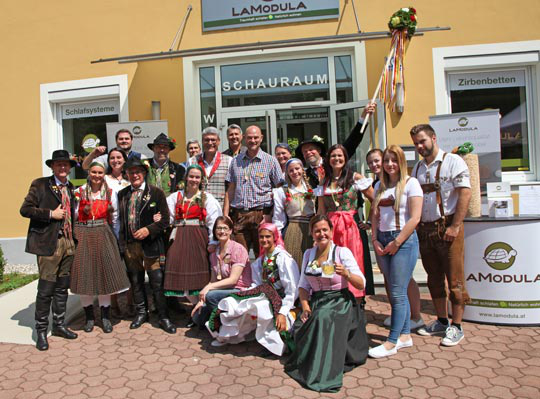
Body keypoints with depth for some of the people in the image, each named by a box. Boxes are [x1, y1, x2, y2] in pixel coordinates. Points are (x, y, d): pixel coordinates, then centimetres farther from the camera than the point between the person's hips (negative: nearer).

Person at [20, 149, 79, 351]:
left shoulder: (71, 188, 15)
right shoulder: (40, 185, -1)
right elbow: (25, 209, -6)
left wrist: (74, 238, 10)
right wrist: (51, 214, -13)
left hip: (68, 243, 5)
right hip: (49, 243, -5)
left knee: (62, 288, 13)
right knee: (46, 289, -2)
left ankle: (59, 325, 26)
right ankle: (41, 330, 13)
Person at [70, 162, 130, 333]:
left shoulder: (110, 193, 5)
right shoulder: (79, 192, 1)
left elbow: (115, 218, 8)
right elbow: (73, 215, 1)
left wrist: (115, 240, 7)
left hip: (103, 236, 1)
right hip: (82, 236, 0)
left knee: (105, 274, 3)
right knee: (84, 275, 4)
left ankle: (105, 316, 15)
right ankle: (89, 317, 20)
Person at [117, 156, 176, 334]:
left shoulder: (156, 192, -2)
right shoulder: (122, 194, 9)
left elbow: (165, 219, -4)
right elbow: (119, 219, 9)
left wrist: (148, 229, -17)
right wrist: (121, 242, 1)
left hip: (150, 243, -4)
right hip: (129, 244, 4)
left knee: (157, 282, -2)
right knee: (136, 281, 15)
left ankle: (164, 317, 11)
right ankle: (141, 312, 33)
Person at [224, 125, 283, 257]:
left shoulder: (271, 161, 3)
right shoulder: (236, 161, 12)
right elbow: (230, 190, 13)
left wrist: (271, 215, -9)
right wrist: (225, 215, 5)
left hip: (261, 214, -2)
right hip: (238, 216, 3)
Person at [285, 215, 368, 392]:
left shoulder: (342, 252, -5)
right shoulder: (308, 254, 10)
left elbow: (361, 285, -9)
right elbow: (303, 286, 11)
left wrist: (346, 273, -29)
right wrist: (305, 307, -7)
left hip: (339, 302, -4)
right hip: (316, 303, 4)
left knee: (323, 319, -35)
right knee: (299, 329, -23)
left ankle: (323, 374, -21)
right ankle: (306, 363, 7)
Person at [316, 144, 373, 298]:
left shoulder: (355, 178, 2)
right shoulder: (324, 182, 12)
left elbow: (376, 200, 1)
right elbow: (321, 210, 14)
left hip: (350, 227, -3)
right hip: (330, 227, 3)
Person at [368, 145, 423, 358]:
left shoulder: (410, 183, -4)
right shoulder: (379, 185, 14)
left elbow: (415, 218, -11)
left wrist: (396, 242, -12)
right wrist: (375, 240, 0)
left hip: (403, 240, -6)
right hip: (382, 240, 6)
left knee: (398, 293, -4)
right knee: (396, 292, 12)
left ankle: (392, 342, 3)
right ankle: (405, 335, 24)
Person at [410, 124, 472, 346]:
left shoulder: (453, 162, -4)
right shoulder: (417, 168, 15)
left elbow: (465, 194, -12)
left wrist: (455, 226, -17)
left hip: (447, 227, -6)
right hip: (424, 229, 6)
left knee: (454, 279, 0)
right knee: (434, 278, 13)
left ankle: (456, 326, 11)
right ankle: (442, 321, 26)